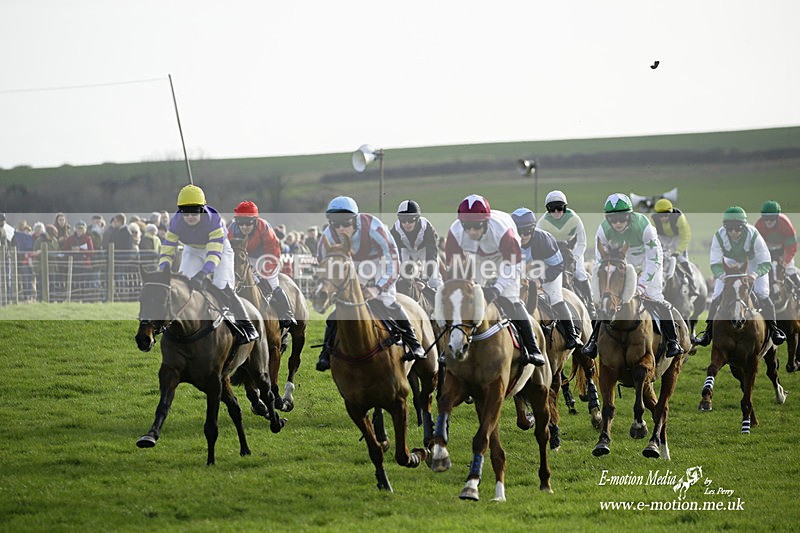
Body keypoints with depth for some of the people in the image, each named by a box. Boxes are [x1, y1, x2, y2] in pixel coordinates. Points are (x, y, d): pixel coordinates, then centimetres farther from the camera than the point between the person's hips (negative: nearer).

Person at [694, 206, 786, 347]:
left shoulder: (754, 236, -35)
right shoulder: (719, 236, -30)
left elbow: (766, 263, -32)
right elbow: (715, 264, -27)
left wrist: (754, 274, -53)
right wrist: (722, 275, -50)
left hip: (754, 264, -2)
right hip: (730, 264, 2)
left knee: (763, 296, -18)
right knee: (716, 297, -11)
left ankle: (774, 330, -3)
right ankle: (708, 332, 0)